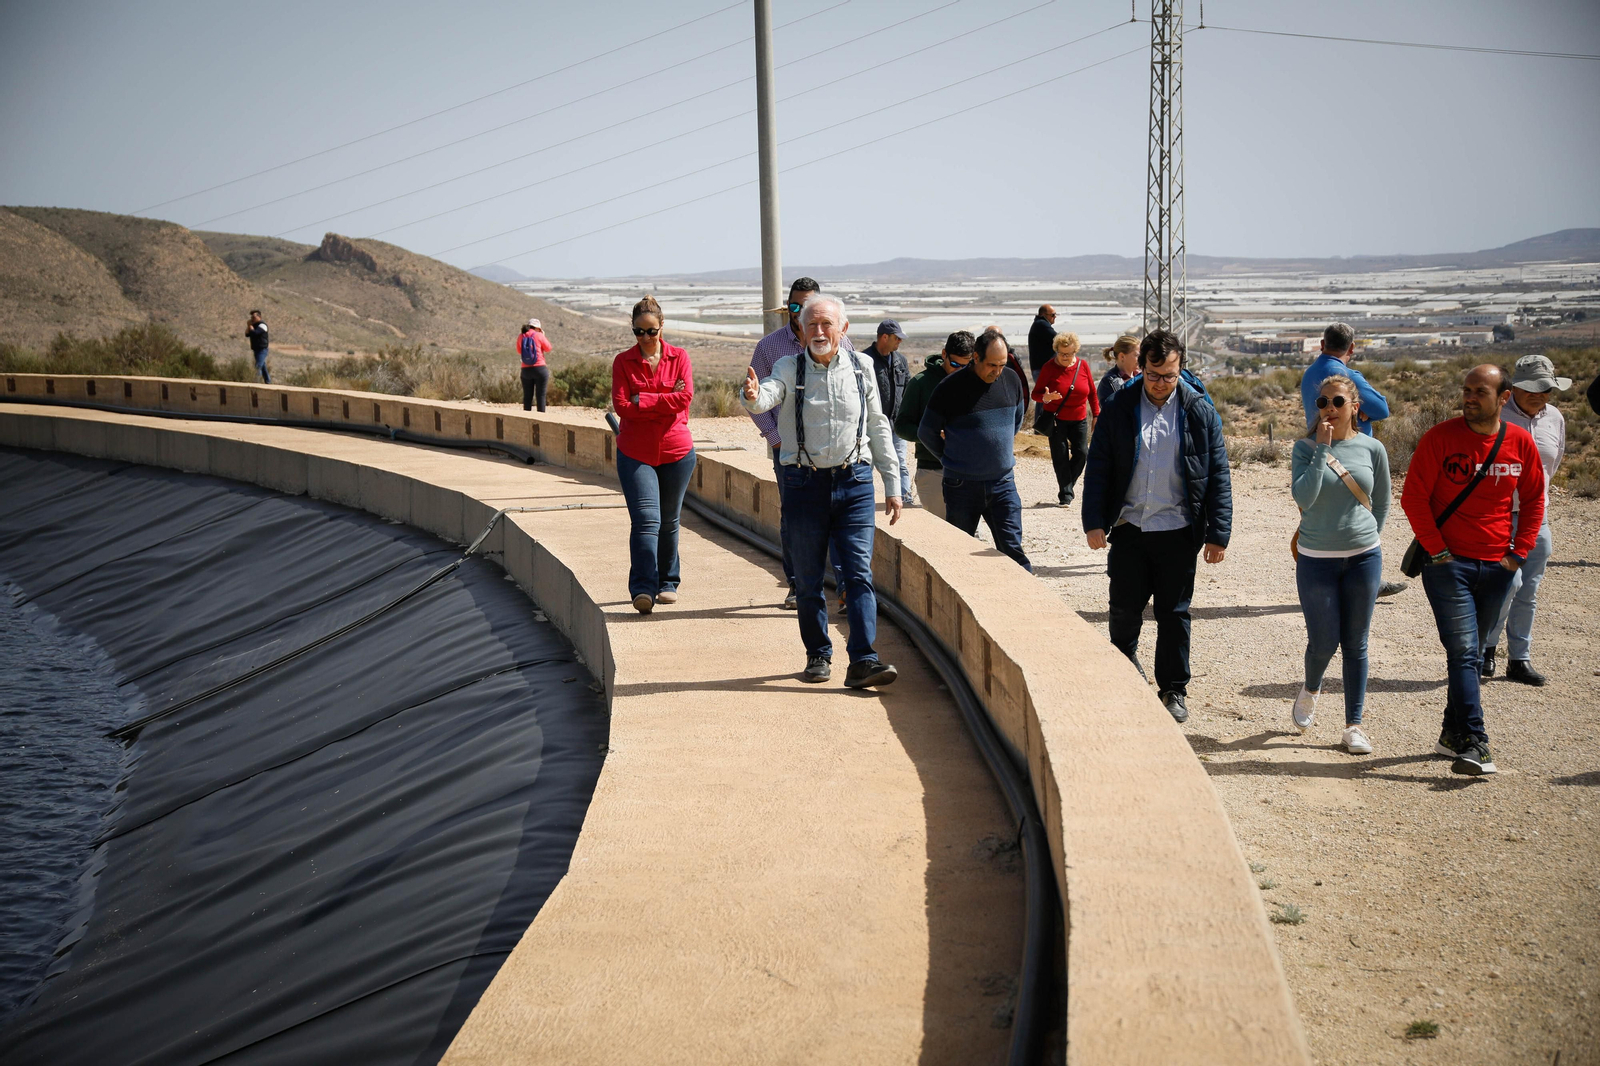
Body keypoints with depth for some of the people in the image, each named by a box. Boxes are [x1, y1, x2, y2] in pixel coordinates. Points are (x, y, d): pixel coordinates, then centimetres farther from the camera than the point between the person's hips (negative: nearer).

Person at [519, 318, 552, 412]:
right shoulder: (539, 336, -6)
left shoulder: (521, 337, 5)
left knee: (527, 396, 9)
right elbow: (548, 348, 4)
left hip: (525, 370, 4)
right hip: (540, 369, -3)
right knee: (541, 395, 0)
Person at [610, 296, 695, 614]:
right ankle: (643, 590, -17)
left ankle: (667, 583, 27)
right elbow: (621, 406, -9)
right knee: (646, 521, -13)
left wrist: (642, 400, -11)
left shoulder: (679, 357, 4)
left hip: (676, 452, 1)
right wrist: (665, 401, -12)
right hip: (635, 453, -1)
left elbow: (685, 397, -11)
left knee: (668, 522, 12)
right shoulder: (623, 361, 2)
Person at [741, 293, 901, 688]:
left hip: (853, 481, 1)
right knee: (808, 578, 7)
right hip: (803, 483, 0)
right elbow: (767, 394, -20)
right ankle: (818, 655, 22)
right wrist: (753, 397, -45)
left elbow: (878, 427, 13)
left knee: (859, 573, -7)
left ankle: (862, 660, -8)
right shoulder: (790, 368, 1)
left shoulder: (861, 368, 6)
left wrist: (892, 484, 12)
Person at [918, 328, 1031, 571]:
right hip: (962, 486, -2)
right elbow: (926, 432, 0)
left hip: (1003, 484, 2)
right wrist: (951, 459, 9)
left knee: (1012, 548, -5)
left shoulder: (1011, 381, 2)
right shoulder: (950, 388, -11)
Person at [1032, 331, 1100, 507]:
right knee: (1060, 456, -3)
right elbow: (1035, 393, -8)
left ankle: (1069, 482, 22)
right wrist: (1046, 397, -30)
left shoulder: (1083, 366, 0)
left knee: (1081, 453, -4)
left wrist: (1097, 415, 5)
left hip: (1078, 419, 3)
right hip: (1056, 419, -2)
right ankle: (1065, 494, 7)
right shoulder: (1049, 368, -8)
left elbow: (1092, 393, 8)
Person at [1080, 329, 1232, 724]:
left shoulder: (1201, 413, 0)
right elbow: (1098, 468, 3)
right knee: (1125, 607, 8)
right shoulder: (1118, 409, 1)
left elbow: (1218, 477, 1)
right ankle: (1125, 655, 38)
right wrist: (1094, 522, -5)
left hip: (1178, 531, -1)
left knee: (1174, 613, 6)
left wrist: (1218, 533, -3)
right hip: (1128, 528, 1)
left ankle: (1174, 689, 20)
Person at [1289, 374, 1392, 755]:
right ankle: (1310, 690, 34)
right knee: (1323, 643, 0)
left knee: (1355, 645, 6)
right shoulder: (1306, 447, -5)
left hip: (1363, 558, 2)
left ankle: (1354, 725, 16)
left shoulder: (1372, 449, 0)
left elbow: (1382, 502, 13)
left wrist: (1366, 538, 11)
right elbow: (1303, 498, -19)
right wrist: (1322, 449, -18)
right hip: (1316, 560, -1)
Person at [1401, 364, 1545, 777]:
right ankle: (1475, 745, -13)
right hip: (1449, 563, -4)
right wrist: (1437, 550, -10)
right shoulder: (1440, 438, -8)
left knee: (1470, 653, 13)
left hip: (1497, 567, 4)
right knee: (1464, 653, -11)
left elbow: (1533, 499, 14)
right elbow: (1413, 497, -6)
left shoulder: (1521, 442, 3)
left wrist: (1519, 552, 5)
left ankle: (1453, 734, 24)